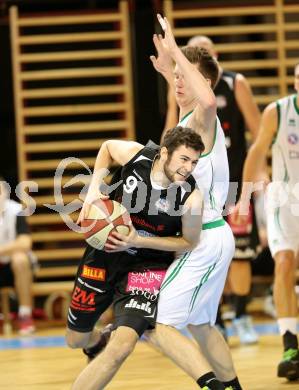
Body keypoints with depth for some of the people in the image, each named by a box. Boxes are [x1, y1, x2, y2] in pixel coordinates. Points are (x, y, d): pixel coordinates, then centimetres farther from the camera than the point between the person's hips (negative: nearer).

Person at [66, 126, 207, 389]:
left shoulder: (190, 196, -24)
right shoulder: (136, 155, -19)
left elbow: (189, 242, -9)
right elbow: (107, 147, 5)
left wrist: (138, 241, -22)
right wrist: (94, 189, -9)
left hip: (147, 266, -3)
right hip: (104, 254, 3)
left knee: (122, 347, -24)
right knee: (76, 340, 17)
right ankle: (97, 342, 54)